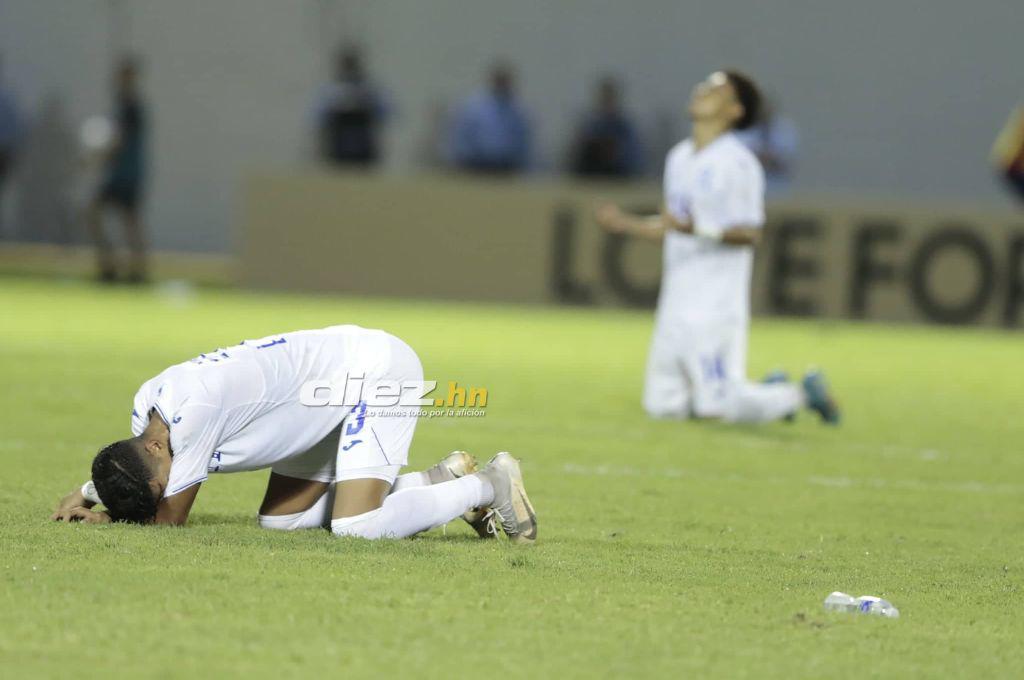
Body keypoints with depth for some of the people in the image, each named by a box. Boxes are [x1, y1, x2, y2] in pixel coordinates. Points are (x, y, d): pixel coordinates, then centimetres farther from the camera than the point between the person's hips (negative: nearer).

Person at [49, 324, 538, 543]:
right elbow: (139, 481, 16)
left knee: (355, 528, -23)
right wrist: (88, 494, -1)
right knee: (278, 519, 8)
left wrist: (103, 518, -9)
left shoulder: (195, 406, -33)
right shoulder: (145, 406, -6)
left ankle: (489, 486, -2)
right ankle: (442, 480, 16)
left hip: (378, 367, -10)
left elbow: (171, 519, -21)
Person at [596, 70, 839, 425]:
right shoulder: (678, 157, 15)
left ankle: (802, 394, 11)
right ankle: (771, 392, 22)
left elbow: (749, 233, -17)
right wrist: (626, 224, 21)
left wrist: (699, 230, -31)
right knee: (662, 404, 7)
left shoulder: (737, 162, -12)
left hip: (715, 310, -8)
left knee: (720, 404, -14)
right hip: (674, 307, 8)